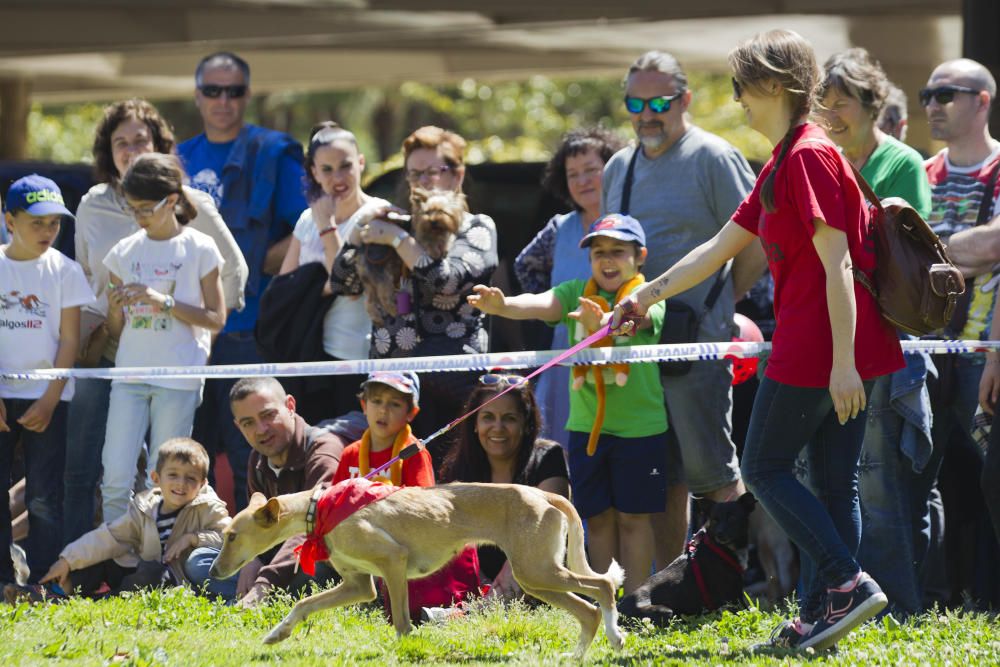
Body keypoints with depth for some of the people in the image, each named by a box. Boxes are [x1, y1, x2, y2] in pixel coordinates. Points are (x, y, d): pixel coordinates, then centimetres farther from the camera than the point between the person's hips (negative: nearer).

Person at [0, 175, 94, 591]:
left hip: (46, 399, -1)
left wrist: (49, 400, -7)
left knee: (44, 494, -3)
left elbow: (69, 339, 1)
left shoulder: (64, 271, 1)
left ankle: (42, 581, 2)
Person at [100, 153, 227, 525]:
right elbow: (116, 331, 13)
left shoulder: (199, 249, 0)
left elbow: (216, 319, -2)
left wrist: (165, 301, -14)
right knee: (116, 479, -6)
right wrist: (116, 308, -10)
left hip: (179, 378, -3)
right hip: (130, 373, 3)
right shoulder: (124, 253, 9)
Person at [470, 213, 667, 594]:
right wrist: (502, 306, -36)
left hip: (639, 424, -4)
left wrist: (602, 321, -52)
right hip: (586, 424, 4)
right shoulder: (576, 293, 5)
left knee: (632, 516, 1)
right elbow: (541, 305, -13)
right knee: (598, 516, 8)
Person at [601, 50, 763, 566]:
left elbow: (757, 244, -6)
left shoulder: (713, 159, -6)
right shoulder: (619, 167, 16)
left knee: (710, 471, -7)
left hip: (697, 344, -6)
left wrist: (720, 301, -1)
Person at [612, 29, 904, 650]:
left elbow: (836, 262, -20)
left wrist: (842, 362, -23)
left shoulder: (808, 156, -14)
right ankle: (822, 614, 9)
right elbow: (720, 249, 24)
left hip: (816, 344, -10)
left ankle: (848, 583, -9)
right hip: (843, 349, 10)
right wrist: (645, 297, 26)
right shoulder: (782, 163, 18)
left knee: (766, 467, -1)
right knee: (835, 481, 8)